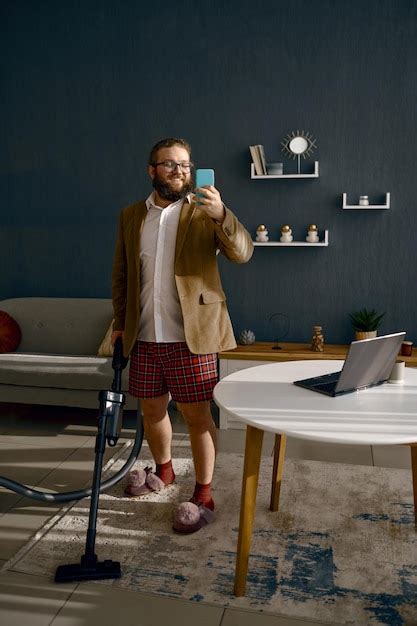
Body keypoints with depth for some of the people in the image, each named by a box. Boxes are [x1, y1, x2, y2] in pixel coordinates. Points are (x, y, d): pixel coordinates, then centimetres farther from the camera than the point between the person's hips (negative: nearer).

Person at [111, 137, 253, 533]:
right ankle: (162, 470, 41)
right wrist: (120, 323, 12)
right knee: (151, 409, 17)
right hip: (144, 337, 5)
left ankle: (203, 496, 15)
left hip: (191, 336, -4)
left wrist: (221, 215, -32)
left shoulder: (204, 213, -1)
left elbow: (242, 252, -16)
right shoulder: (131, 216, 10)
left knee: (197, 415, 1)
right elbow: (121, 274, 15)